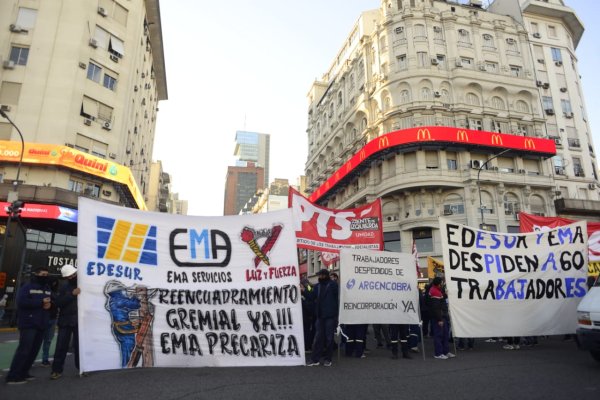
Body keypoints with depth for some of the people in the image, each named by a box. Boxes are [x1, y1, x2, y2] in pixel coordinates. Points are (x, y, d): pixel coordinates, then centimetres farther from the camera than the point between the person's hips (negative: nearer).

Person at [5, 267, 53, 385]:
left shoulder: (48, 289, 16)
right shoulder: (27, 287, -6)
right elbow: (21, 301, -19)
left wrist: (50, 304, -7)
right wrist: (41, 302, -18)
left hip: (41, 325, 7)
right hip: (28, 324, -7)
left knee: (34, 350, 9)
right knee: (24, 350, -10)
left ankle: (22, 373, 20)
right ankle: (13, 376, -3)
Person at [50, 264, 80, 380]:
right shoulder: (64, 287, 6)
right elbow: (59, 303, -7)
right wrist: (72, 294, -18)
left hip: (79, 320, -2)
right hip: (65, 320, 2)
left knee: (79, 345, 3)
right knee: (61, 346, 3)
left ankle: (81, 367, 13)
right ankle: (57, 370, 12)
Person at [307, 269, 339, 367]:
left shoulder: (333, 285, -4)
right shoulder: (317, 286, 11)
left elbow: (336, 299, -8)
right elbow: (312, 297, 8)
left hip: (330, 316, -4)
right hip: (319, 316, 4)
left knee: (329, 337, 5)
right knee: (318, 337, 6)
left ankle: (327, 359, 15)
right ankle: (315, 359, 11)